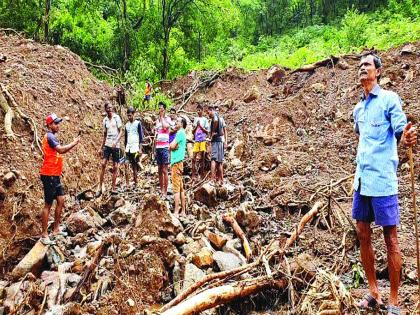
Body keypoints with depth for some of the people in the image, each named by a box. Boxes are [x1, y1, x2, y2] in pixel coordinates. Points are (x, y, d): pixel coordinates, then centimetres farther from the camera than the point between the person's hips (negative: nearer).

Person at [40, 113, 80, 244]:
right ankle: (44, 235, 3)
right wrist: (74, 143, -14)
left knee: (61, 200, 13)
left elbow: (60, 151, 16)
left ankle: (56, 229, 24)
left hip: (55, 175, 10)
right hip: (49, 175, -10)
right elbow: (61, 150, -26)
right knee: (48, 205, -4)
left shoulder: (52, 137, 15)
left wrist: (73, 143, 7)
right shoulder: (49, 136, -15)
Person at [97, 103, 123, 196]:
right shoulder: (105, 120, 11)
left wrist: (116, 142, -19)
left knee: (115, 167, 0)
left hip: (116, 146, -3)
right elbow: (105, 135, 17)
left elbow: (121, 132, -4)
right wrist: (101, 148, 14)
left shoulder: (117, 117, 0)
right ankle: (100, 188, -4)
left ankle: (113, 189, 6)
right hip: (107, 145, 3)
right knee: (103, 164, -9)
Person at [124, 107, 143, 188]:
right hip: (128, 148, 5)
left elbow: (141, 136, -3)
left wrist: (140, 148, -10)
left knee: (135, 166, -6)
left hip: (135, 148, -5)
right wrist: (125, 149, 15)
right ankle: (135, 182, 3)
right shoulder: (127, 125, 16)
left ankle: (136, 183, -3)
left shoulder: (138, 123, 1)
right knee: (132, 166, 0)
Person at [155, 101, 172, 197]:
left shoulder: (167, 119, -2)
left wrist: (162, 117, -9)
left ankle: (165, 192, -2)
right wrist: (155, 147, 16)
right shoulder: (157, 120, 17)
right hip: (158, 147, 7)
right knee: (159, 170, 10)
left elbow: (165, 126, -24)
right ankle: (161, 190, 18)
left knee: (164, 170, -6)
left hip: (164, 147, -7)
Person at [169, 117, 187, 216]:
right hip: (178, 161, 10)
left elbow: (171, 146, -18)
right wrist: (174, 146, -4)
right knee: (181, 188, 10)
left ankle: (176, 212, -7)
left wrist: (172, 145, 2)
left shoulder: (180, 133, -11)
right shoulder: (181, 133, 19)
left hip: (176, 162, -10)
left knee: (176, 188, -8)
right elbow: (172, 146, 15)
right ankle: (183, 211, 14)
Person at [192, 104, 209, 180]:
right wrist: (196, 126, -4)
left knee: (202, 158, 1)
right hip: (196, 140, 3)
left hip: (203, 140, -3)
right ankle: (194, 175, -1)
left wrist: (200, 126, -9)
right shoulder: (195, 119, 14)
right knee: (194, 158, -4)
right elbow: (193, 131, 13)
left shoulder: (205, 119, 5)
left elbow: (207, 131, 2)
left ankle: (202, 175, 7)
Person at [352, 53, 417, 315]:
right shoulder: (358, 109, 15)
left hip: (382, 179, -7)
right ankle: (374, 292, 24)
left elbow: (400, 131, -14)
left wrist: (406, 139, -35)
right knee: (363, 235, 10)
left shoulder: (389, 98, -4)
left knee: (391, 238, 1)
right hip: (361, 178, 7)